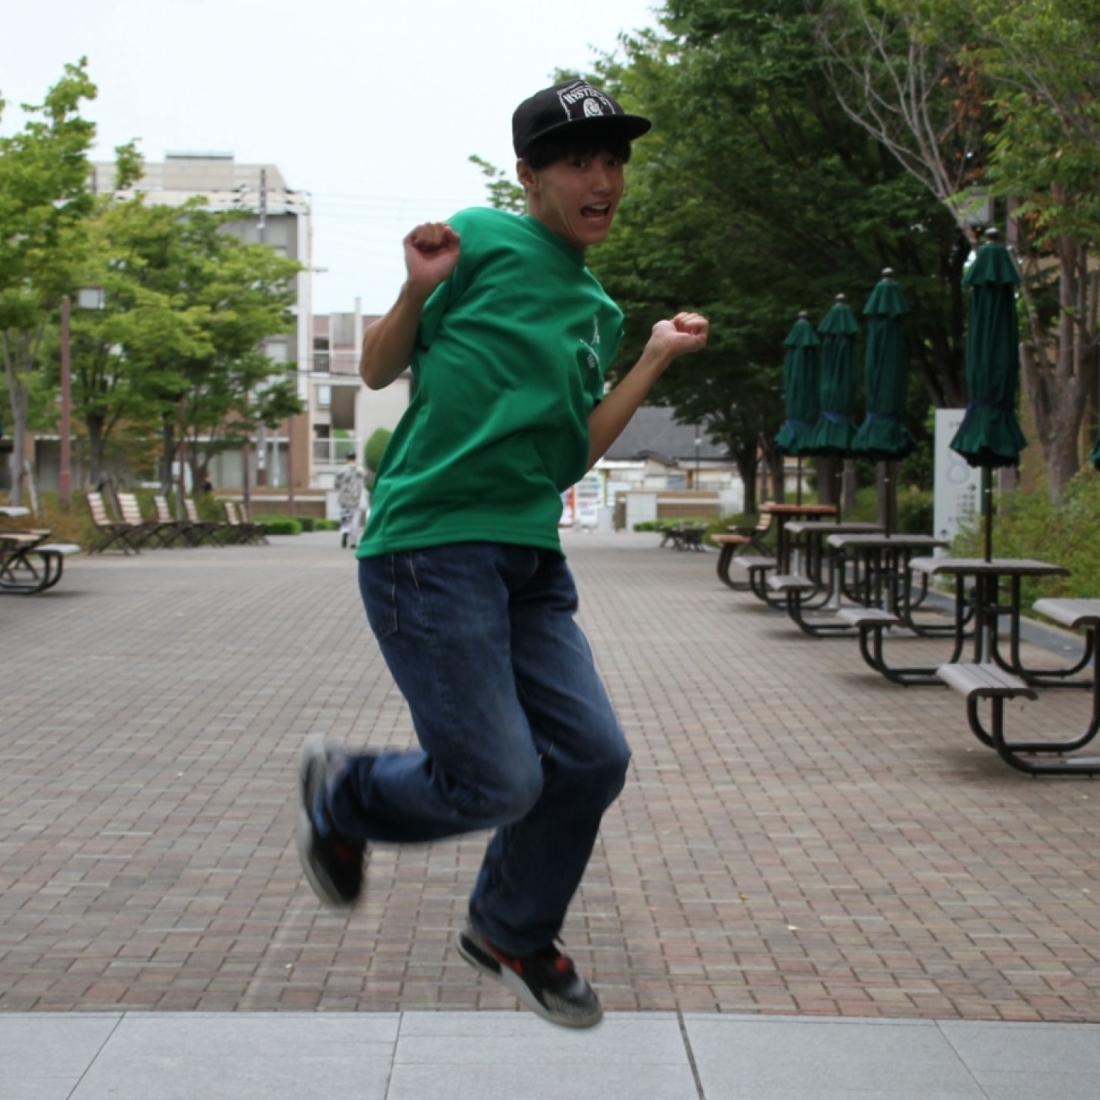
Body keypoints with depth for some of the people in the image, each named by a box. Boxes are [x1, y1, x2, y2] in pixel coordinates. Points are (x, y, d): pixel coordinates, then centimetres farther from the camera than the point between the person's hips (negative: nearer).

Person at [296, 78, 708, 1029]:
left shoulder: (599, 313, 17)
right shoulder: (484, 241, -4)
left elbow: (571, 455, 17)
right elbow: (379, 370, 0)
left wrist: (655, 361, 14)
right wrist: (418, 289, -18)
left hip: (530, 558, 7)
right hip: (429, 547, -7)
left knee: (593, 755, 3)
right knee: (500, 783, -11)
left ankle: (512, 934, 27)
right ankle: (342, 794, 20)